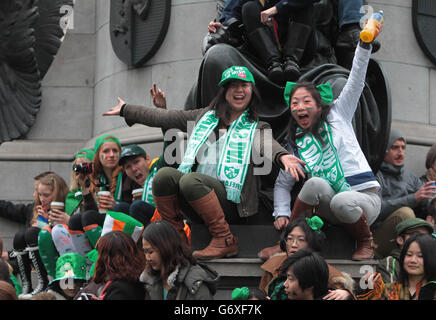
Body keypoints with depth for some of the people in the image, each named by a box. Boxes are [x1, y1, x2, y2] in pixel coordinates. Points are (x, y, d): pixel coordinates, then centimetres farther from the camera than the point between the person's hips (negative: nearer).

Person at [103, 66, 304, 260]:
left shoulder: (257, 127, 10)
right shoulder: (204, 117, 23)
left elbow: (268, 146, -13)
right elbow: (163, 117, 27)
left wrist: (282, 157, -37)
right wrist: (125, 110, 28)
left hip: (230, 203, -4)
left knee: (191, 180, -31)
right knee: (164, 175, -22)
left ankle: (225, 241, -23)